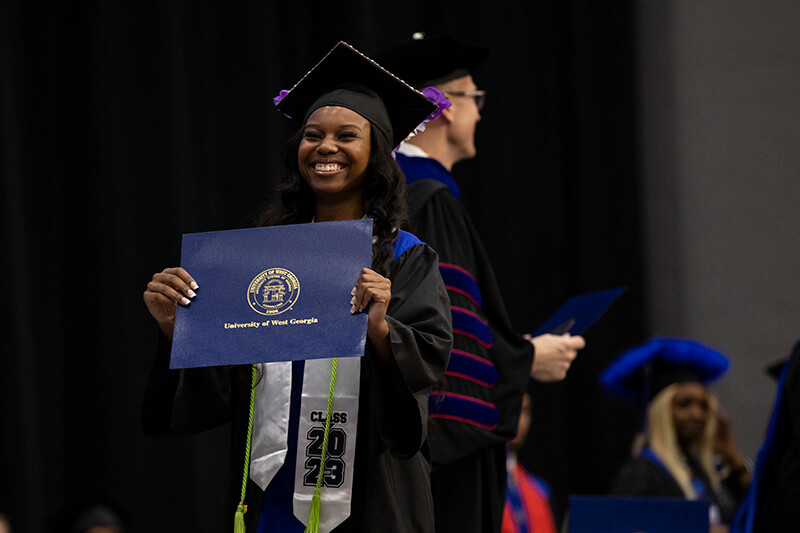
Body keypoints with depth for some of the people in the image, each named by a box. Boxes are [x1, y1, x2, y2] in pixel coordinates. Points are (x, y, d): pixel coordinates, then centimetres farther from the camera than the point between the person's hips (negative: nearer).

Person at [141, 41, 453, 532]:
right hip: (277, 490, 3)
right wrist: (174, 327, -15)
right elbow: (221, 381, 2)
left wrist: (380, 330, -35)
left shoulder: (405, 259, -3)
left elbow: (431, 358, -16)